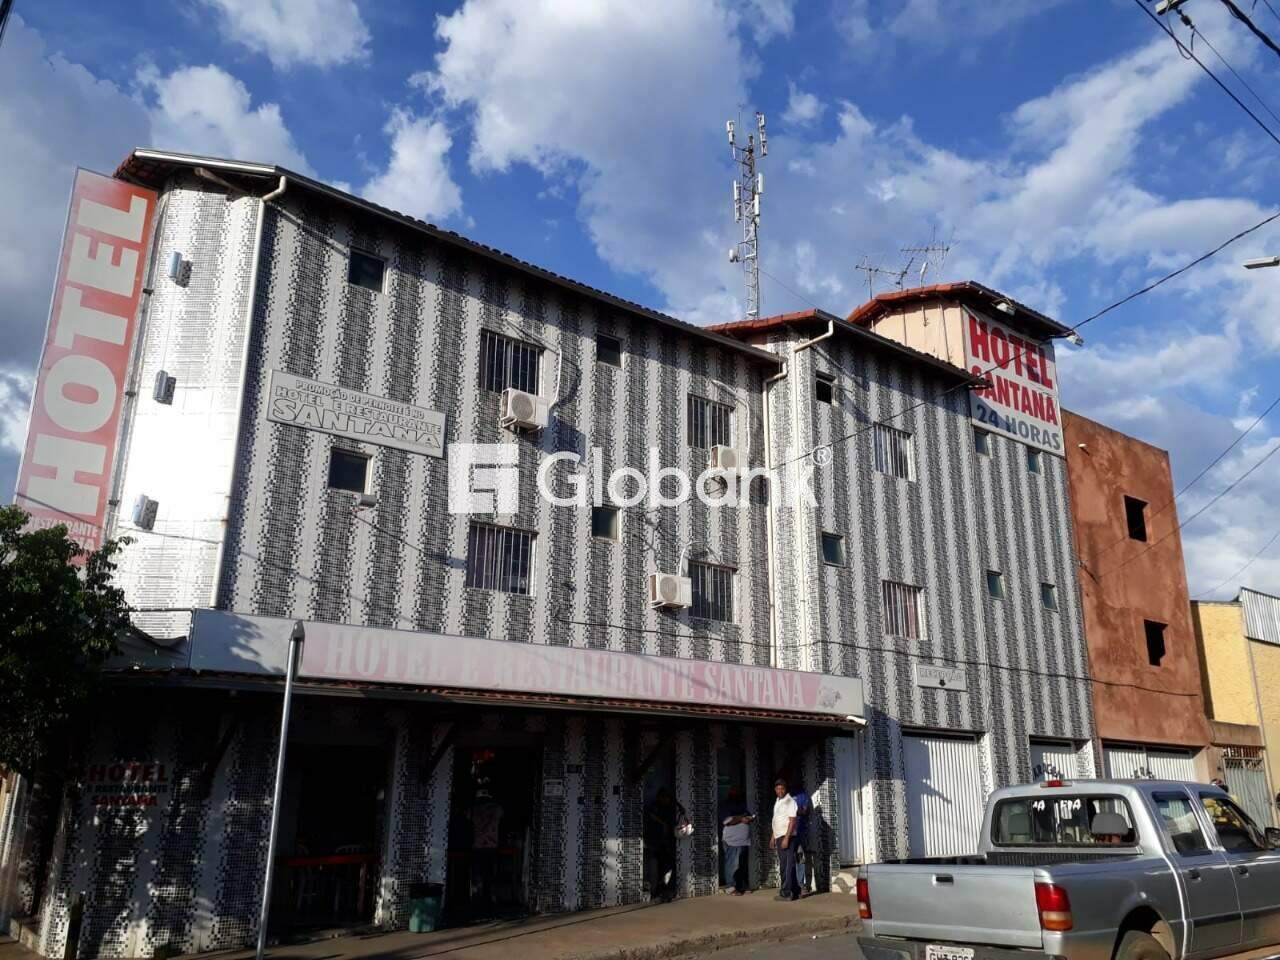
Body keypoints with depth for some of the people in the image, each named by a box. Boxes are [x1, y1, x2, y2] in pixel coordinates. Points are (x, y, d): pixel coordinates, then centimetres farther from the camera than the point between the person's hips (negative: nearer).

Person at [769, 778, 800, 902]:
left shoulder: (790, 801, -10)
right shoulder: (777, 802, 16)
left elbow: (792, 821, -16)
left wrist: (786, 838, -22)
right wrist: (773, 837, 18)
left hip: (787, 837, -9)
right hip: (779, 836, 9)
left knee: (786, 866, -8)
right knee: (784, 866, 11)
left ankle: (786, 893, -6)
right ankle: (794, 892, 18)